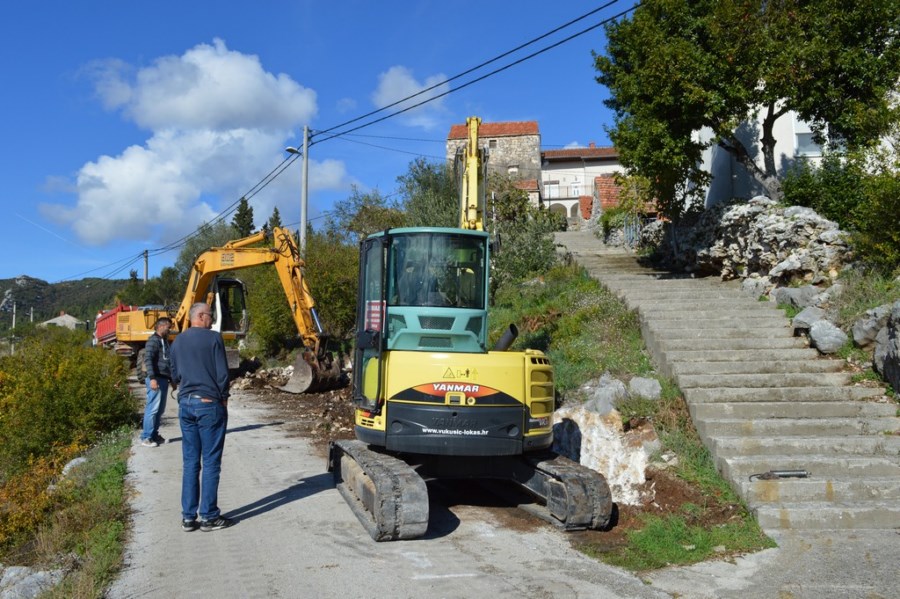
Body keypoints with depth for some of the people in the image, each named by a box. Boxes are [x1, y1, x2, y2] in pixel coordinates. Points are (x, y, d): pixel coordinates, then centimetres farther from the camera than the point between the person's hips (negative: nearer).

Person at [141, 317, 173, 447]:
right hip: (156, 379, -9)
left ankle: (154, 435, 19)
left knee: (160, 409, 12)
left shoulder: (165, 341, 20)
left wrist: (172, 379, 26)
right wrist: (152, 378, -28)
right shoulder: (153, 340, -9)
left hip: (164, 379, 9)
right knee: (153, 409, -8)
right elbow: (148, 359, -20)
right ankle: (146, 437, -4)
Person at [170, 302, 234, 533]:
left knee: (190, 463, 10)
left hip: (186, 404, 6)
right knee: (211, 462, 1)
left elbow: (175, 375, 16)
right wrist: (223, 398, 4)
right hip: (209, 404, -6)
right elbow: (222, 373, -10)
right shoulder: (213, 338, -9)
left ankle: (188, 517, 12)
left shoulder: (178, 341, 9)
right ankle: (209, 517, 5)